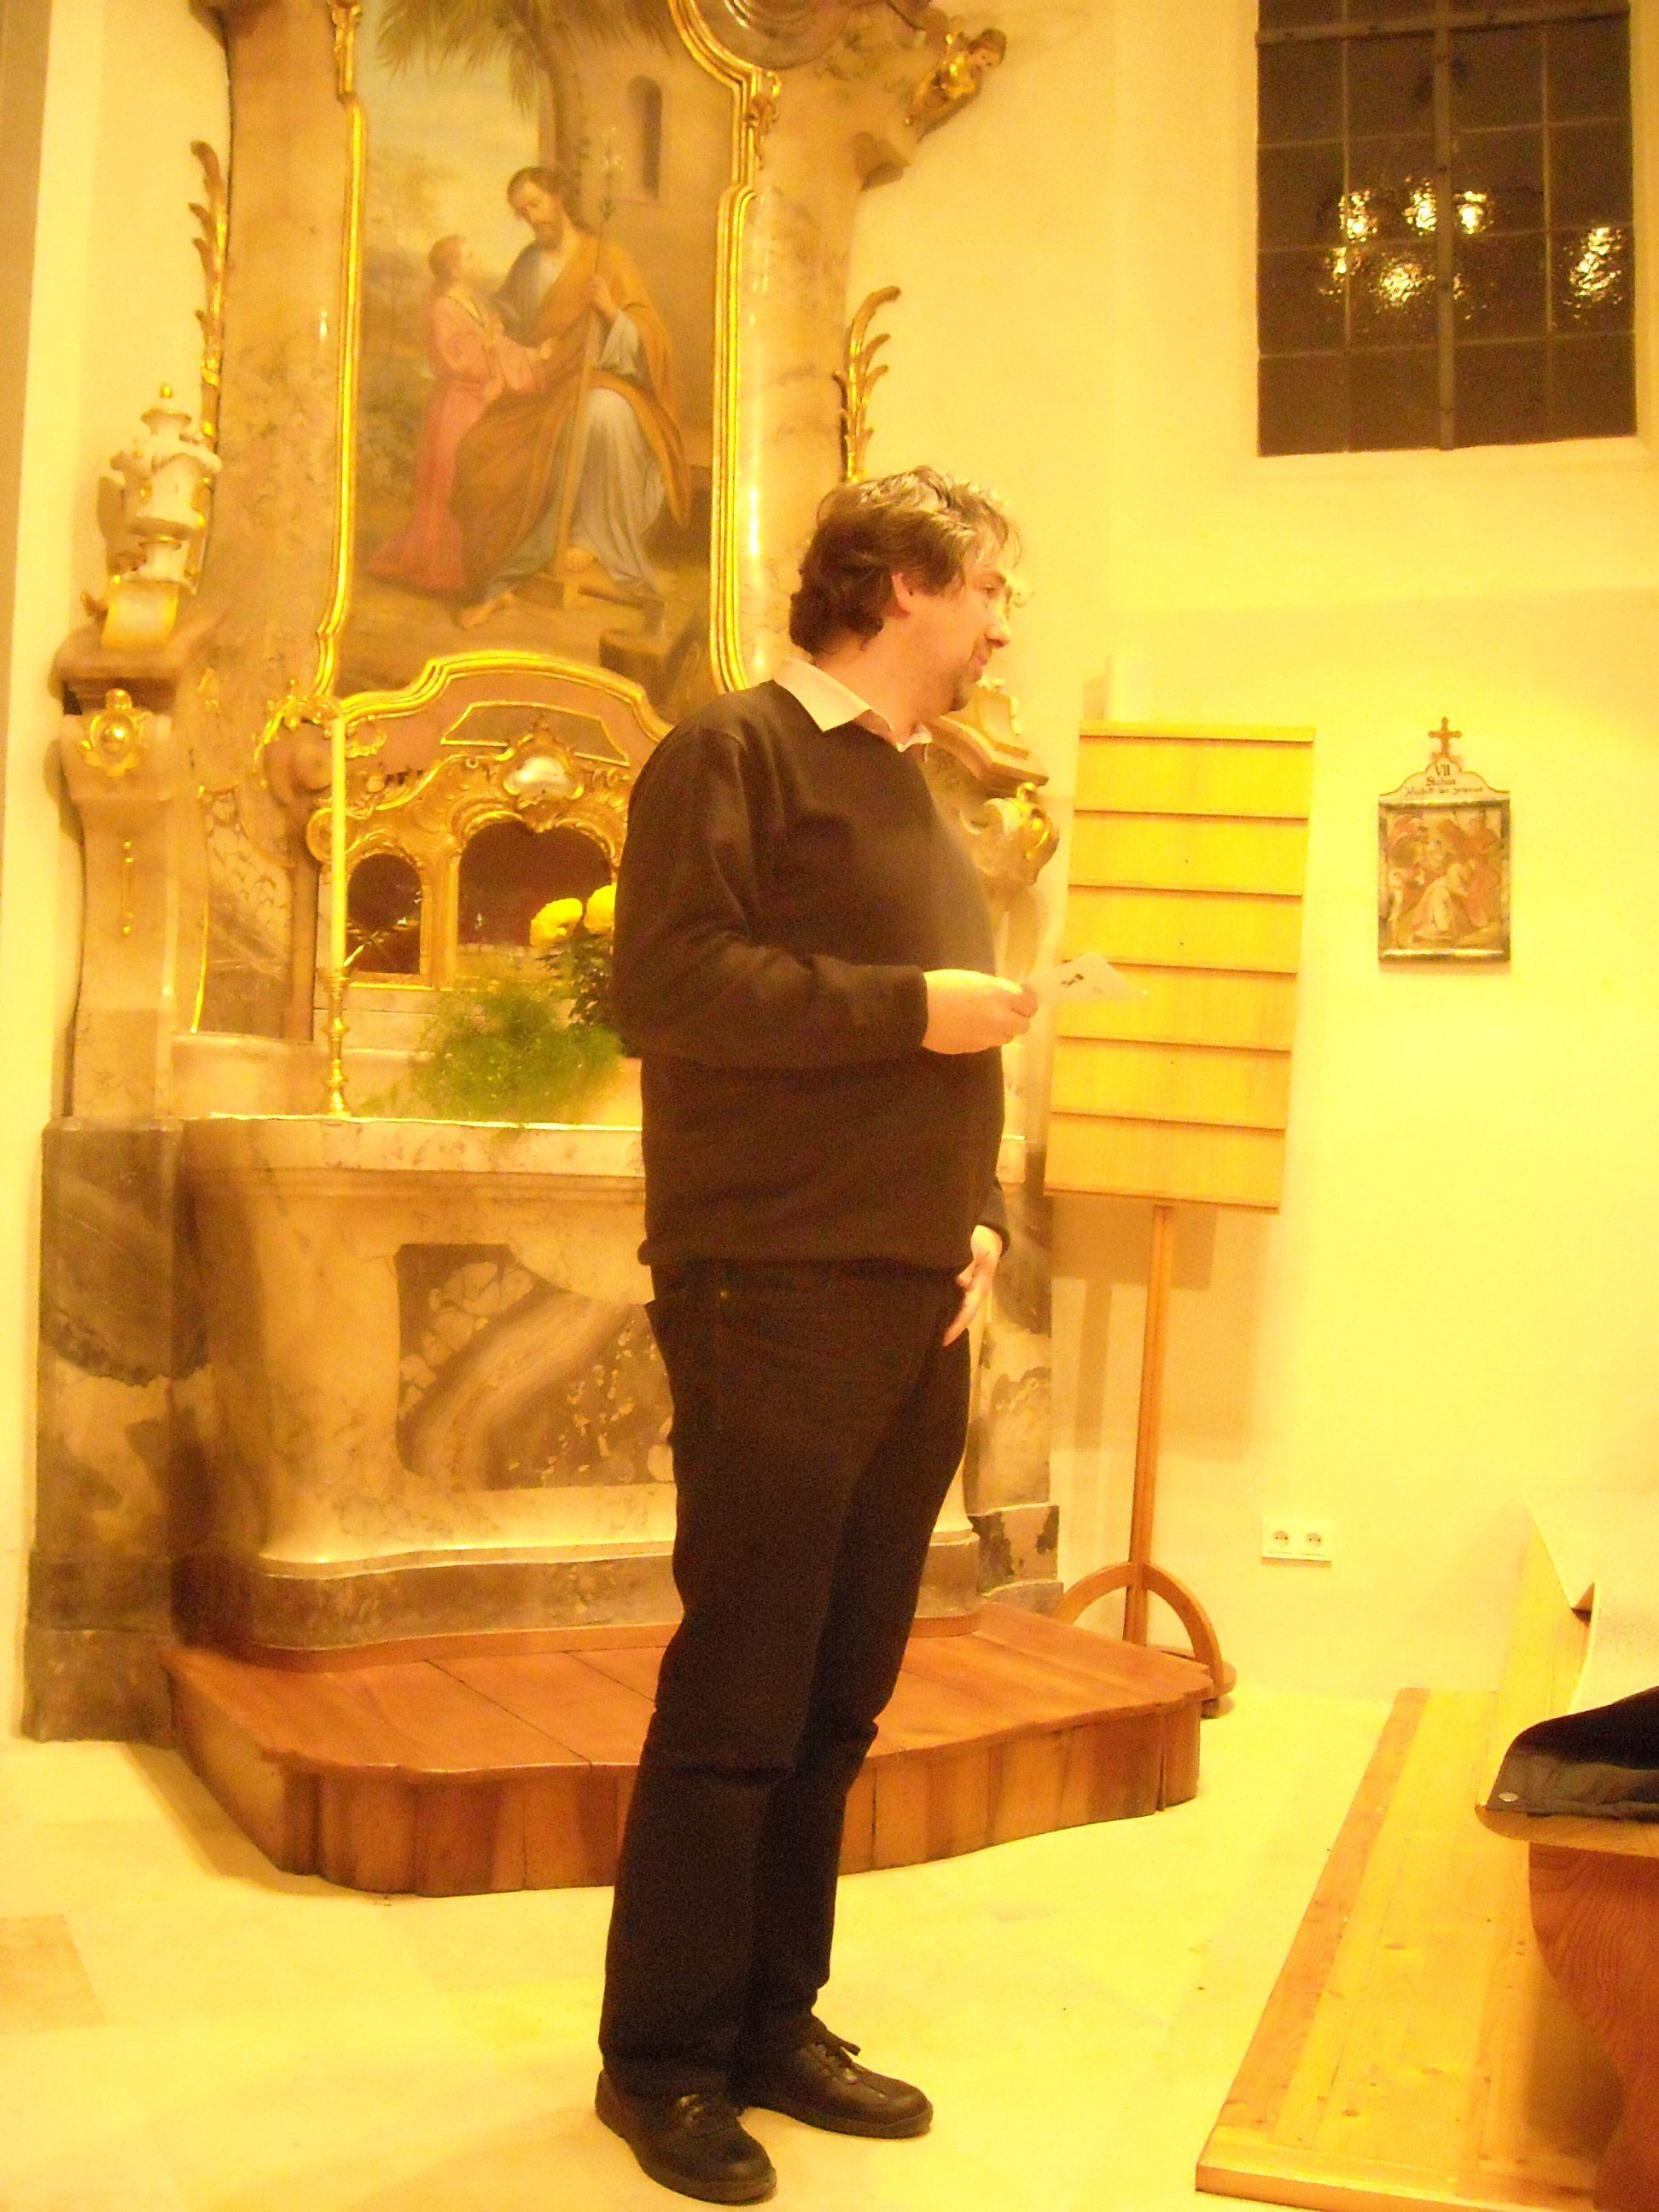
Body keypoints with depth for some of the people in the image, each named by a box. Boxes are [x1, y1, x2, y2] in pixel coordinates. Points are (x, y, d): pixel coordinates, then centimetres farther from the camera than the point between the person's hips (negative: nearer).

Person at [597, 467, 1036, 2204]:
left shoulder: (923, 796, 21)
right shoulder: (737, 751, -4)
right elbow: (666, 986, -18)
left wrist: (982, 1216, 10)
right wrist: (911, 1007, -15)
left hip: (918, 1309, 8)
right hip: (778, 1295, -8)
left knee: (842, 1693, 13)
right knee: (737, 1690, -1)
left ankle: (772, 2021, 27)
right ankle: (661, 2059, 16)